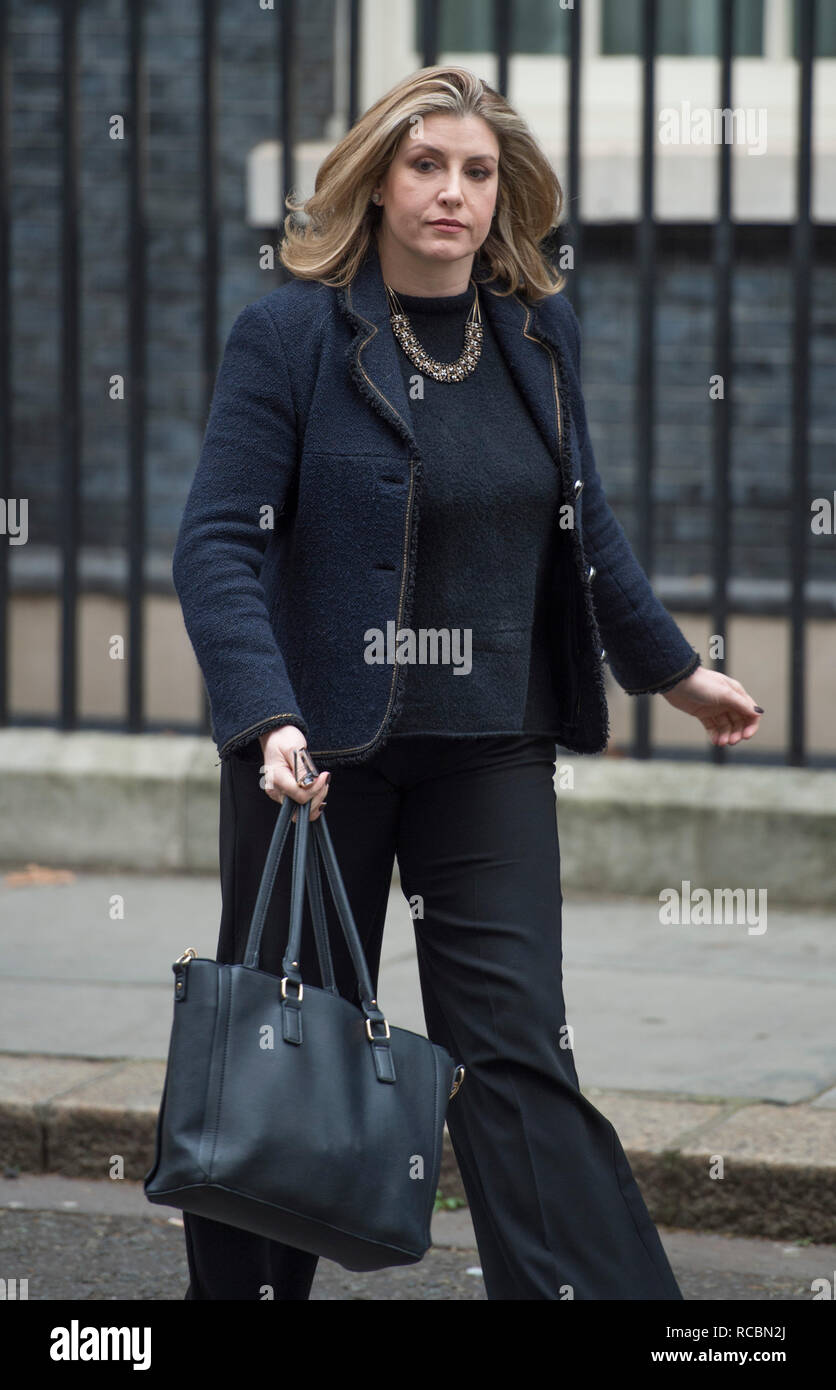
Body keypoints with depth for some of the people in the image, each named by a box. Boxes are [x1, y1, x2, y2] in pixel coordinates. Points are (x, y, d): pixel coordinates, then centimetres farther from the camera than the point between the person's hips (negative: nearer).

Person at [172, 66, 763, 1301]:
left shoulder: (541, 333, 6)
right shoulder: (290, 333, -8)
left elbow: (582, 524, 20)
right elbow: (219, 543, -13)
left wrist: (672, 668, 27)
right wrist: (268, 721, -26)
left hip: (490, 747, 3)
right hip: (318, 747, -2)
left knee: (517, 1046, -4)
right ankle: (242, 1288, 25)